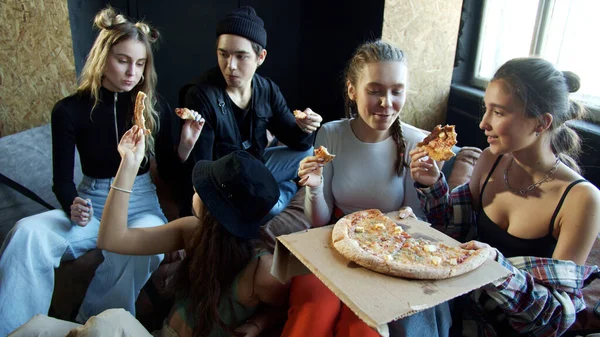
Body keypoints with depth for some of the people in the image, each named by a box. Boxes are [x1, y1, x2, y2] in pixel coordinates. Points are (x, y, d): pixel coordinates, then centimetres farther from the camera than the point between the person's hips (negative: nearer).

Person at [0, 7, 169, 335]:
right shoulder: (70, 110, -4)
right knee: (27, 234, -29)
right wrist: (72, 207, -25)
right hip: (93, 204, 1)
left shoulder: (153, 106, -2)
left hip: (141, 202, 0)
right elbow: (62, 179, -3)